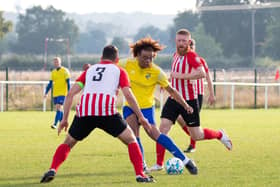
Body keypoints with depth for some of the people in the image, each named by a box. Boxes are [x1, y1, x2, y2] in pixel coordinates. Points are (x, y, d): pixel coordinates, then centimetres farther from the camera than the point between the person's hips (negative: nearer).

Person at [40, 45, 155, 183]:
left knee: (68, 143, 22)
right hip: (106, 111, -3)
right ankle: (140, 175, -2)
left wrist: (65, 119, 21)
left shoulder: (89, 70, 29)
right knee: (131, 140, 12)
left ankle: (52, 170, 2)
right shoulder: (119, 71, 20)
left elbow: (71, 93, 19)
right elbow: (128, 95, 6)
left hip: (84, 112, 3)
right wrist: (141, 117, 10)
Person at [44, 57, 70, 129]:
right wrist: (46, 93, 9)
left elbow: (68, 82, -7)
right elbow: (50, 84, 15)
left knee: (58, 107, -17)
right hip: (55, 93, 6)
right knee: (59, 109, 9)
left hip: (62, 93, -6)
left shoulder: (65, 71, -4)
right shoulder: (53, 72, 12)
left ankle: (55, 124, -22)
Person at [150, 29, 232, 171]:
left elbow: (201, 73, -30)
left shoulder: (192, 56, -14)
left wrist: (181, 75, -30)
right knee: (163, 128, -9)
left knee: (196, 136, 3)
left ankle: (220, 135, 32)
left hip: (189, 99, -6)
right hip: (174, 99, 6)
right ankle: (159, 164, -4)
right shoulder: (175, 55, 11)